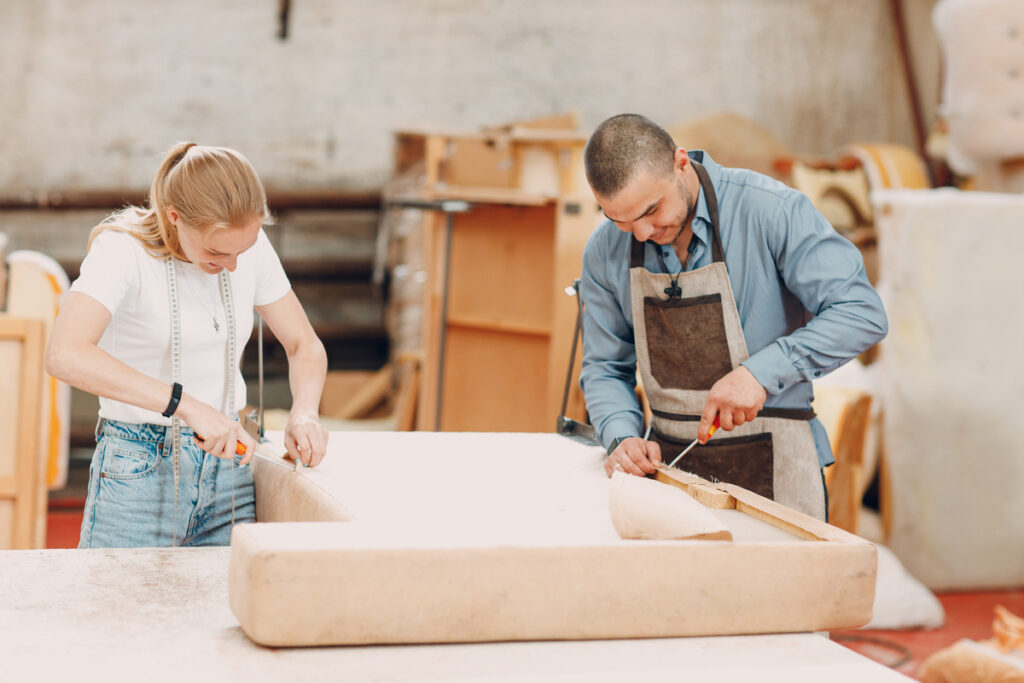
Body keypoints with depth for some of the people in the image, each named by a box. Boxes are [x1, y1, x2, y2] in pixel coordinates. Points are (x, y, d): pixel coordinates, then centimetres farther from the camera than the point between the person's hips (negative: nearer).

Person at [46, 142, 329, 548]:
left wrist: (303, 415, -13)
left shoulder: (250, 245, -1)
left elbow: (305, 346, 8)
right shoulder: (122, 250, -17)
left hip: (227, 464, 4)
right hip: (139, 471, -4)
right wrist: (186, 404, -38)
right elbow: (65, 355, -33)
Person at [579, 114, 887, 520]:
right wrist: (623, 437, -9)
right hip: (670, 465, 3)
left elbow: (861, 314, -14)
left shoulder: (769, 211, -12)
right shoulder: (605, 252, 1)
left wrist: (761, 372, -22)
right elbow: (604, 369, 11)